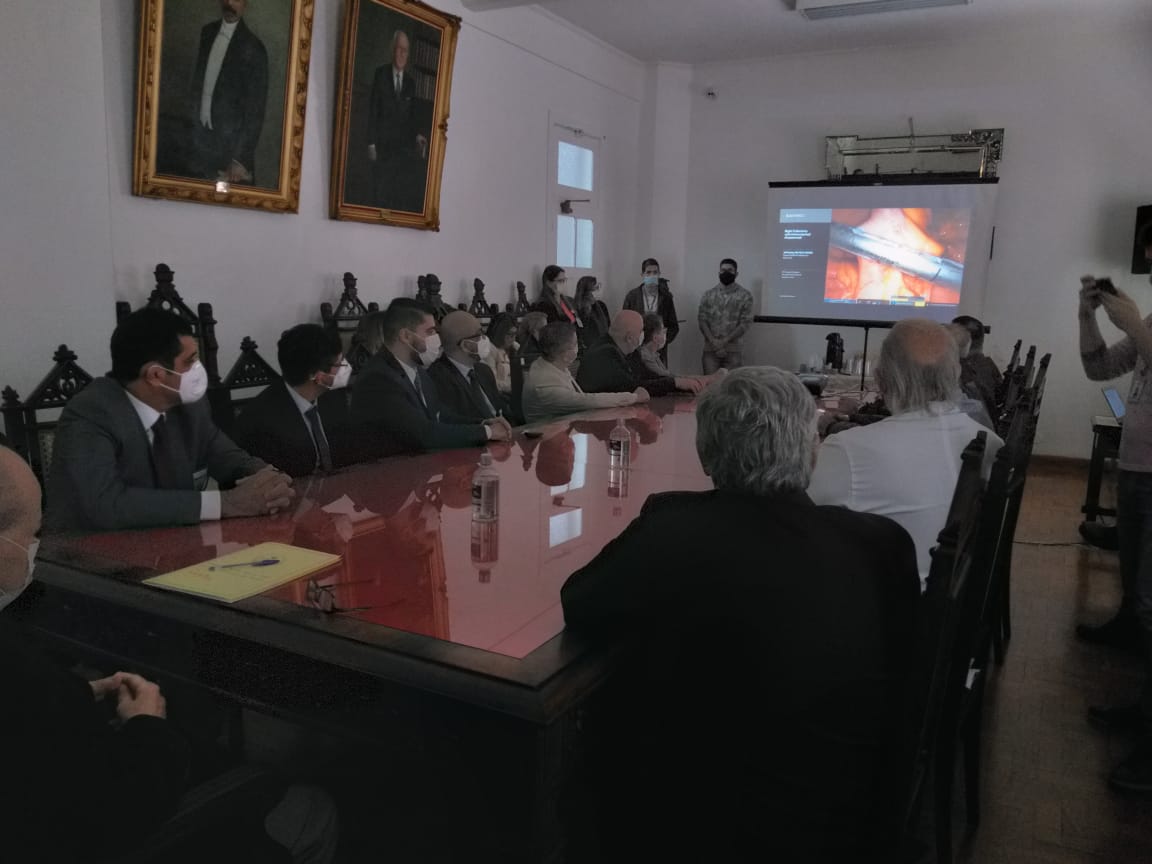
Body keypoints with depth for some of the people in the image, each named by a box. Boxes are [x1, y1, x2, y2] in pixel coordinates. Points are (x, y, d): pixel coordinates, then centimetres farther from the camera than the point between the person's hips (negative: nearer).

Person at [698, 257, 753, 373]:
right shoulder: (708, 294, 8)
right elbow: (702, 320, 3)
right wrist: (713, 341, -12)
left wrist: (725, 341, -13)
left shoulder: (744, 295, 2)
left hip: (733, 349, -1)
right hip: (710, 348, 1)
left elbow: (746, 323, -5)